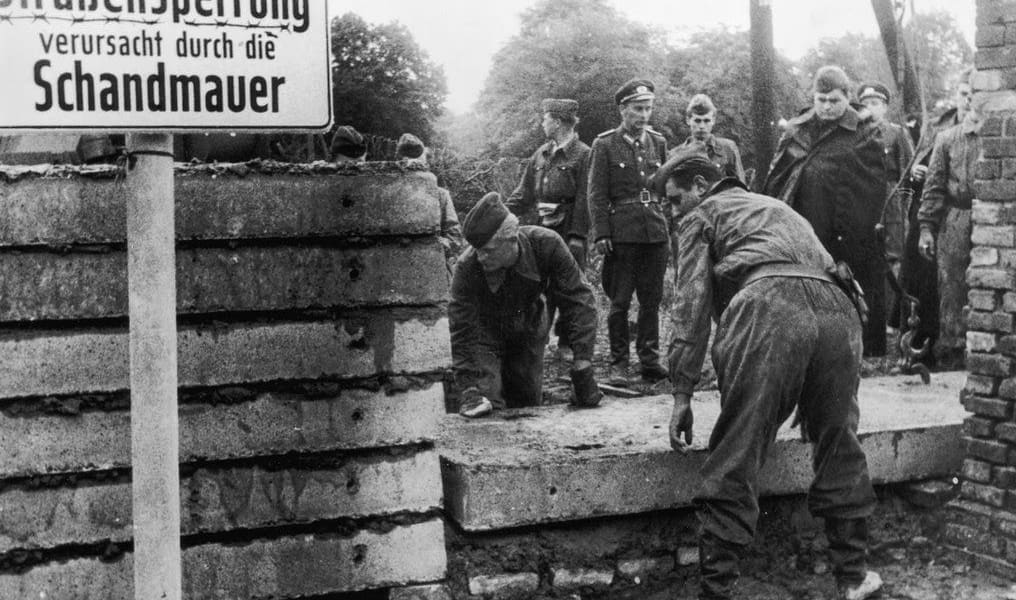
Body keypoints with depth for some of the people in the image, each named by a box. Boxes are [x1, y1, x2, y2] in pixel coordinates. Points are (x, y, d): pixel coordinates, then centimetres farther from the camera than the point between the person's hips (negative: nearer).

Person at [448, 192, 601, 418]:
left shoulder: (546, 245, -32)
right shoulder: (468, 266, -35)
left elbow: (577, 299, -25)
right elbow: (462, 329, -28)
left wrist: (582, 363, -29)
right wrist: (469, 387, -33)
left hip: (528, 331, 2)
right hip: (486, 331, -2)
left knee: (529, 401, 10)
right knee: (486, 401, -19)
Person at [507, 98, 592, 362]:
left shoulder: (583, 154, -7)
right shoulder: (540, 155, 13)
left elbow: (584, 199, -11)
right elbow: (524, 193, 15)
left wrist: (578, 235, -17)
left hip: (568, 230, -5)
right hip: (543, 229, 6)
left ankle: (566, 343, 9)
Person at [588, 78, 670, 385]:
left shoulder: (658, 142, 11)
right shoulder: (605, 144, -1)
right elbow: (597, 194, -3)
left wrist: (671, 227, 10)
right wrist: (601, 233, -11)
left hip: (656, 231, 4)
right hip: (622, 232, -4)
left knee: (652, 300, 7)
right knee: (620, 302, 0)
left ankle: (650, 359, 16)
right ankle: (619, 363, 8)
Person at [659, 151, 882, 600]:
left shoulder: (703, 215, 22)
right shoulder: (781, 209, 42)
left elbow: (692, 305, 11)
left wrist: (682, 396, 9)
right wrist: (808, 398, 48)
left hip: (768, 306, -6)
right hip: (837, 307, 6)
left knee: (735, 463, -3)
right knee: (839, 451, 20)